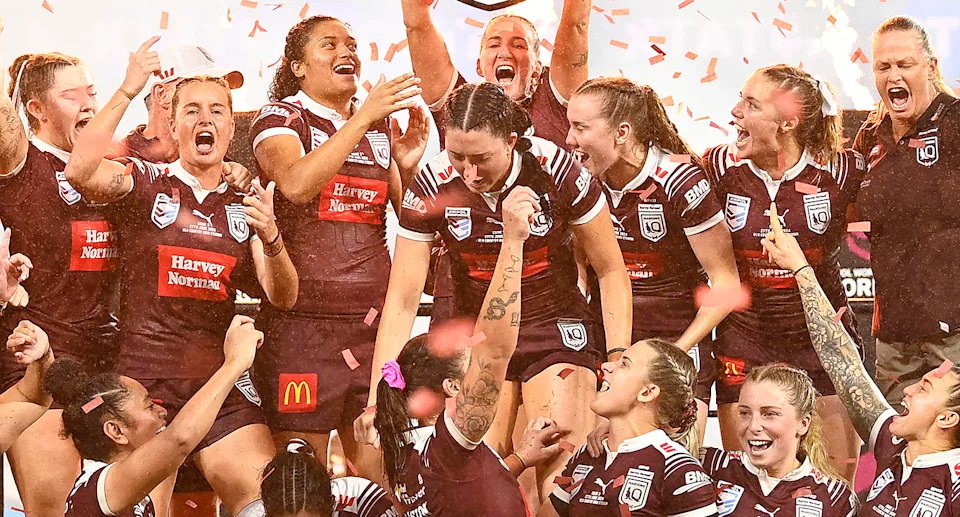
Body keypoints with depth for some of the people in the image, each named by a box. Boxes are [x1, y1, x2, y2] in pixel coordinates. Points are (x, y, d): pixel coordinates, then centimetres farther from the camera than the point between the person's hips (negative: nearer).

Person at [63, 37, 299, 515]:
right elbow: (80, 170, -19)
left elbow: (283, 298, 4)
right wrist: (127, 91, -20)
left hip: (220, 381, 3)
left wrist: (270, 238, -16)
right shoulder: (144, 184, 2)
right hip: (144, 380, -3)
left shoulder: (245, 205, 12)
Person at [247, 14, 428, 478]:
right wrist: (363, 117, -23)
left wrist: (408, 166, -3)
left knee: (379, 472, 1)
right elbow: (296, 184, -20)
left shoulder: (381, 127, 14)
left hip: (373, 320, 4)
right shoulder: (279, 118, 1)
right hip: (303, 322, -4)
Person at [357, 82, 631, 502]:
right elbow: (401, 302, -13)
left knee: (555, 476, -14)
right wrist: (377, 400, -20)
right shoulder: (432, 187, -16)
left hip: (557, 329, -2)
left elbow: (611, 271, -5)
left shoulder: (558, 171, -20)